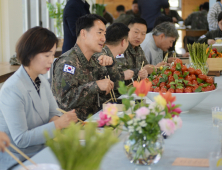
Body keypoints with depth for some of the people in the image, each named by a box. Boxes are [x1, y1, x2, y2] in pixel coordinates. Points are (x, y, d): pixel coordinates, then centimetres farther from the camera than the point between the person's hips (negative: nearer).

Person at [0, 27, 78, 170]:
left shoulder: (43, 82, 5)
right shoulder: (12, 89, -21)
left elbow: (54, 113, 15)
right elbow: (21, 139, -23)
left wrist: (55, 119, -9)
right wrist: (57, 124, -22)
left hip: (42, 151, 8)